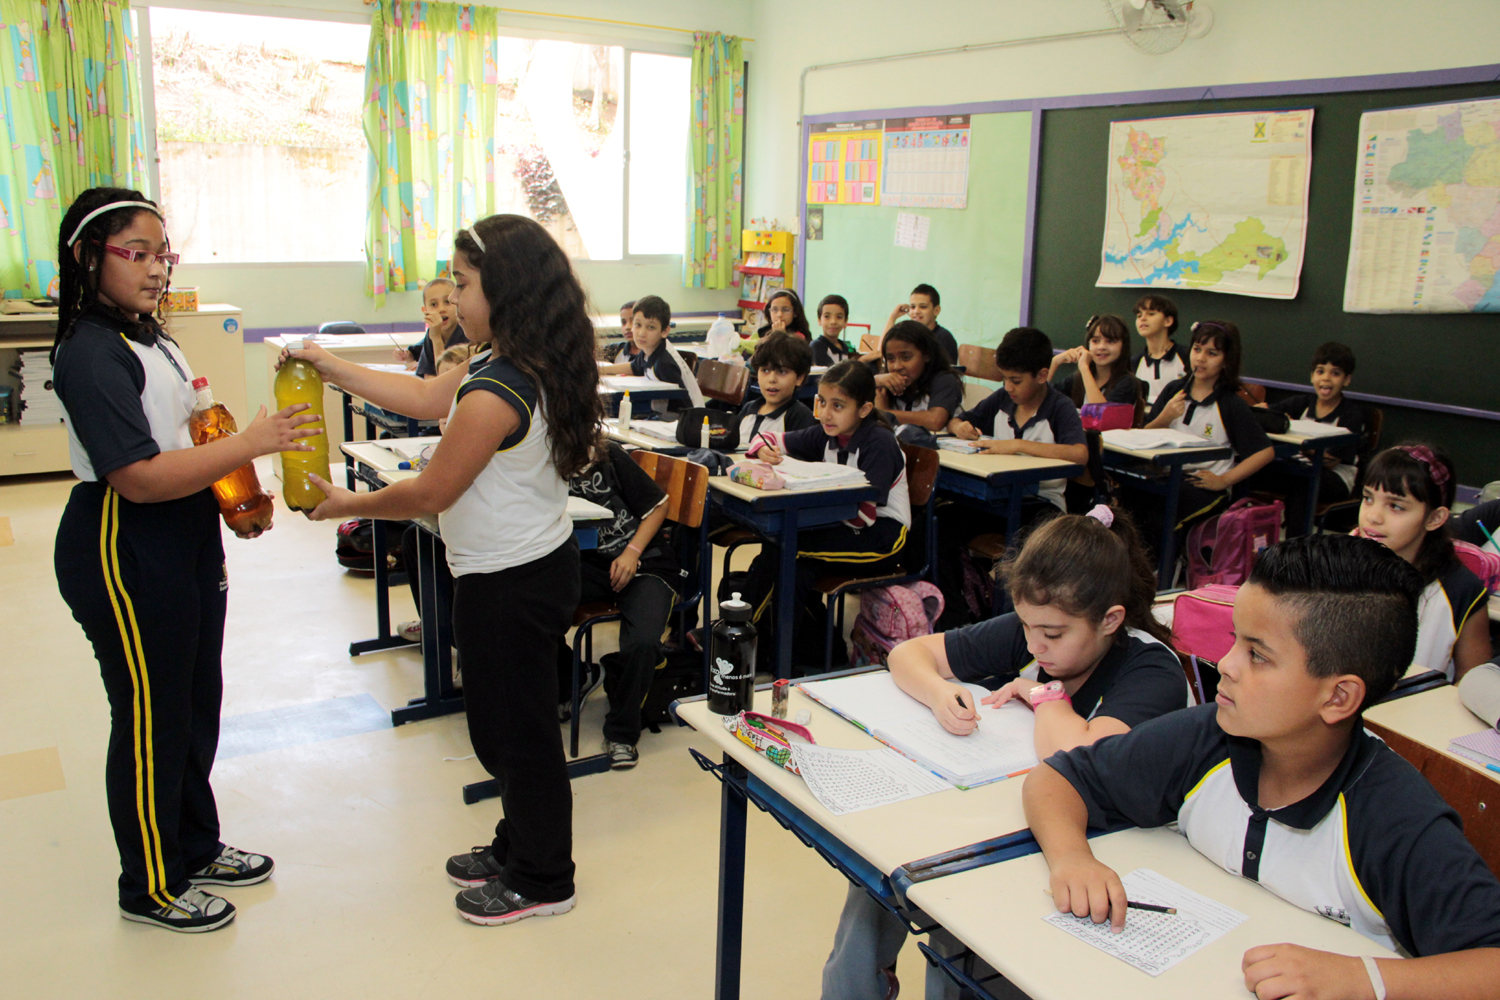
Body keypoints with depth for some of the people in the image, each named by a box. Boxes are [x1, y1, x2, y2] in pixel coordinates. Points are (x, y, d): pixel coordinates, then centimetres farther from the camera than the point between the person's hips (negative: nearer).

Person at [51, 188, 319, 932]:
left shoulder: (147, 336, 9)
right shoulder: (90, 355, -20)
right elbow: (137, 477, -27)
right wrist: (250, 444, -29)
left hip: (184, 539, 10)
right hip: (124, 554, -9)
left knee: (196, 702, 20)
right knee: (150, 717, 4)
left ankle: (196, 847, 39)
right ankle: (151, 888, 23)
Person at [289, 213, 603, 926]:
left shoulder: (496, 393, -27)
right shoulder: (527, 366, 4)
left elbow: (431, 493, -19)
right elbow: (427, 398, 14)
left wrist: (349, 505, -3)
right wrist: (334, 370, 17)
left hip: (508, 584, -10)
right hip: (541, 564, 10)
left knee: (515, 729, 7)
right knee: (512, 721, 23)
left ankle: (541, 880, 26)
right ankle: (518, 847, 41)